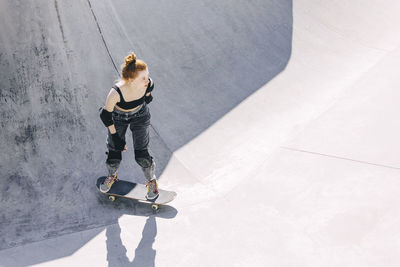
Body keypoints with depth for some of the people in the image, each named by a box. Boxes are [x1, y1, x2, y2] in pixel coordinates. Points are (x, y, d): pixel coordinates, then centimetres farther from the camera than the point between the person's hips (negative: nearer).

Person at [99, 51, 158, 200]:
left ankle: (151, 180, 29)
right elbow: (105, 116, -23)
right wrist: (115, 136, -17)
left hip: (140, 117, 1)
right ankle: (112, 176, 41)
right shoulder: (116, 93, -39)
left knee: (141, 155, -2)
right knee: (114, 156, 5)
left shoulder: (148, 84, -31)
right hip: (118, 119, -1)